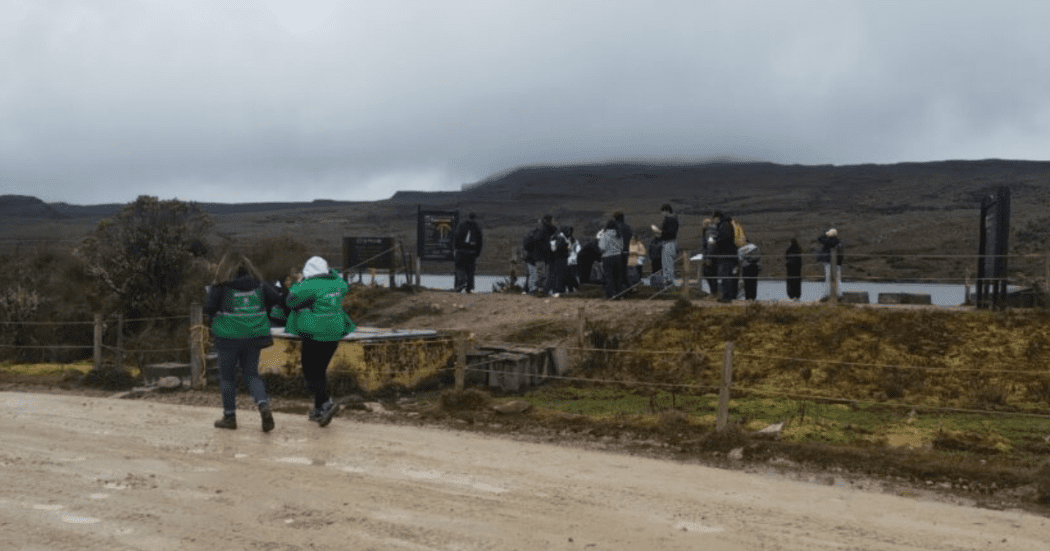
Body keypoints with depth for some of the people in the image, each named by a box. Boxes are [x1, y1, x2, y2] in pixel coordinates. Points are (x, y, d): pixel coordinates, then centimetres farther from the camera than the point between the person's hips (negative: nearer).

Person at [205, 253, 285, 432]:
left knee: (227, 376, 11)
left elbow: (209, 307, -11)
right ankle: (263, 406, -11)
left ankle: (229, 416, 17)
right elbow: (276, 298, 4)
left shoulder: (222, 286, -8)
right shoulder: (259, 284, 3)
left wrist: (214, 317, 11)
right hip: (254, 336, 4)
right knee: (251, 374, 12)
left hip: (229, 336, -3)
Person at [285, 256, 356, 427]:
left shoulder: (311, 286, -15)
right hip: (334, 334, 7)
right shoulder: (336, 283, 6)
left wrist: (297, 285, 8)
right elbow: (344, 288, 29)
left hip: (316, 335, -7)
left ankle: (326, 404, -16)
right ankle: (318, 409, 22)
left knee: (311, 373, 0)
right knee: (320, 370, 18)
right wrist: (332, 273, 38)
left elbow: (291, 300, -8)